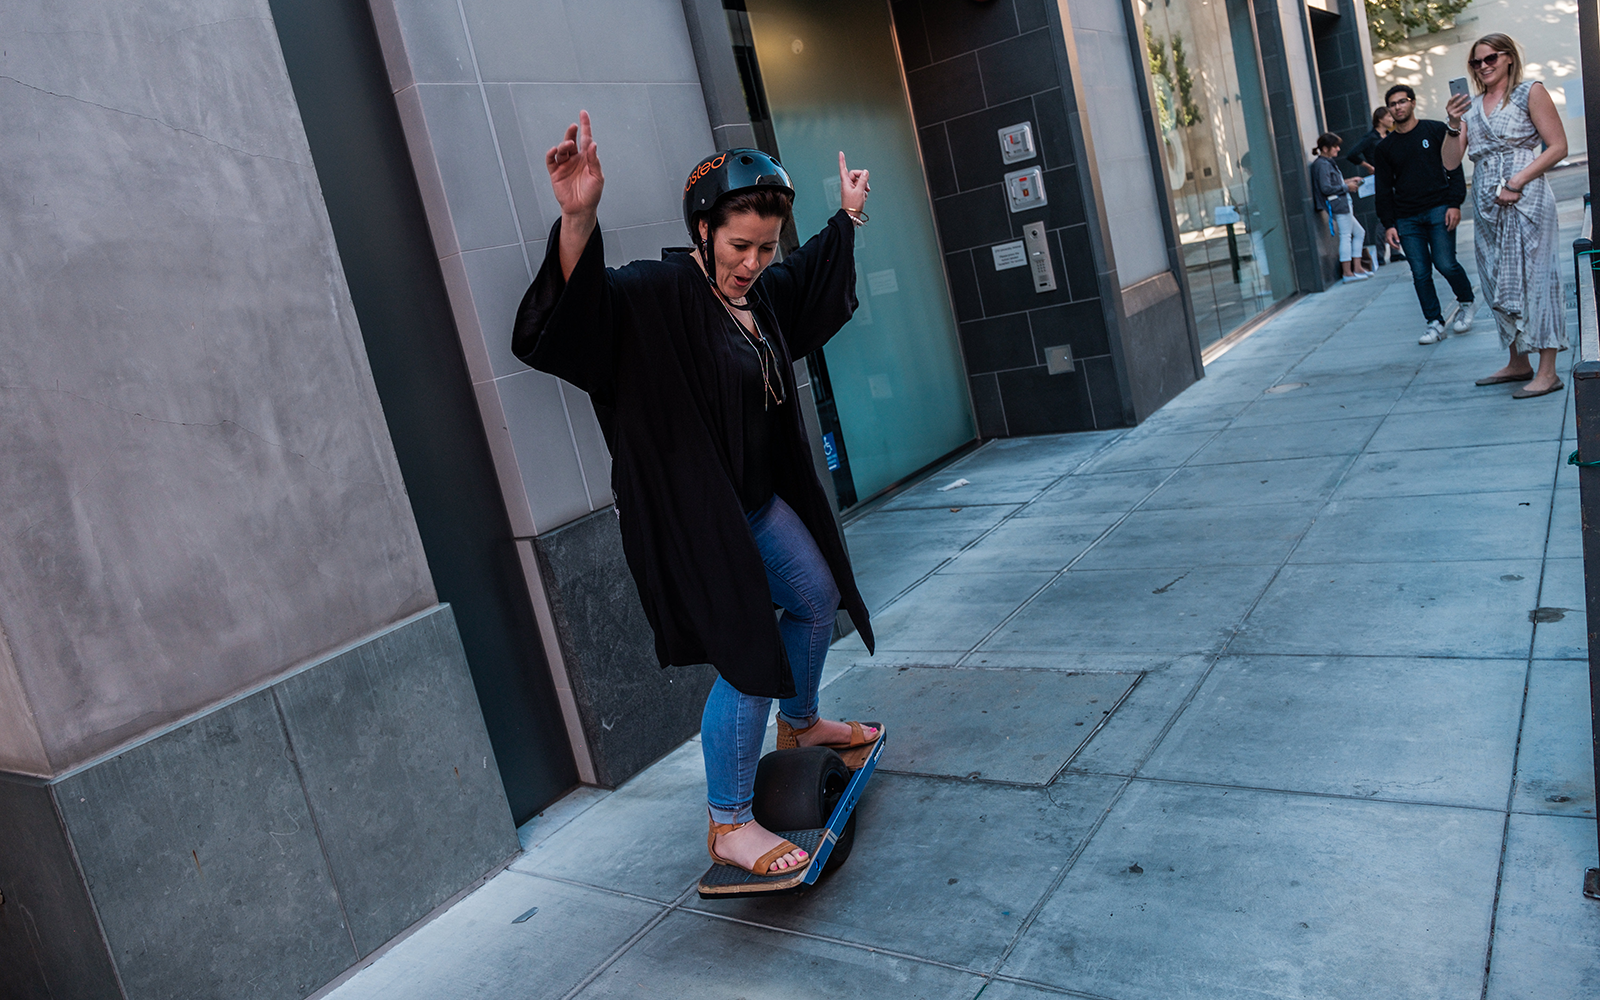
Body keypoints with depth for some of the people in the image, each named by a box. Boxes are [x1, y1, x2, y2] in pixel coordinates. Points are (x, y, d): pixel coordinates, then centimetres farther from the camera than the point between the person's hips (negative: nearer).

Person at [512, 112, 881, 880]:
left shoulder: (758, 292, 3)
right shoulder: (656, 295, -23)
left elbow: (807, 282, 27)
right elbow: (577, 313, -42)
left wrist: (846, 219, 32)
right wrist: (579, 219, -59)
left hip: (759, 500, 9)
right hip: (693, 519, -9)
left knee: (817, 597, 23)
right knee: (750, 661, -8)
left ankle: (800, 725, 49)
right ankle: (728, 826, 9)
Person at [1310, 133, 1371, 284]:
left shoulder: (1328, 163, 19)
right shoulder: (1321, 164, -13)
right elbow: (1326, 188, -20)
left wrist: (1346, 181, 11)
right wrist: (1346, 187, -12)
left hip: (1342, 205, 11)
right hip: (1337, 205, -11)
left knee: (1359, 232, 14)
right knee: (1345, 236, -10)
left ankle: (1357, 267, 15)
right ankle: (1348, 273, -9)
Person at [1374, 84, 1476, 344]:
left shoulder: (1436, 130, 6)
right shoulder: (1384, 148, 12)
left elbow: (1455, 168, 3)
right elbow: (1384, 190, 12)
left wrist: (1455, 203, -9)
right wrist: (1388, 224, 2)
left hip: (1439, 210, -2)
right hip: (1406, 219, 2)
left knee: (1445, 263, -11)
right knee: (1420, 273, -2)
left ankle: (1466, 303, 16)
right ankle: (1435, 323, 5)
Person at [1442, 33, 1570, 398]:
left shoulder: (1530, 92, 0)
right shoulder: (1471, 107, 14)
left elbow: (1558, 146, -6)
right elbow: (1450, 162, 10)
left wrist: (1518, 181, -16)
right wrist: (1454, 125, -5)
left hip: (1525, 200, -6)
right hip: (1487, 206, 6)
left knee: (1531, 279, -7)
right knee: (1499, 285, 10)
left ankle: (1547, 372, -5)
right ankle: (1518, 363, 21)